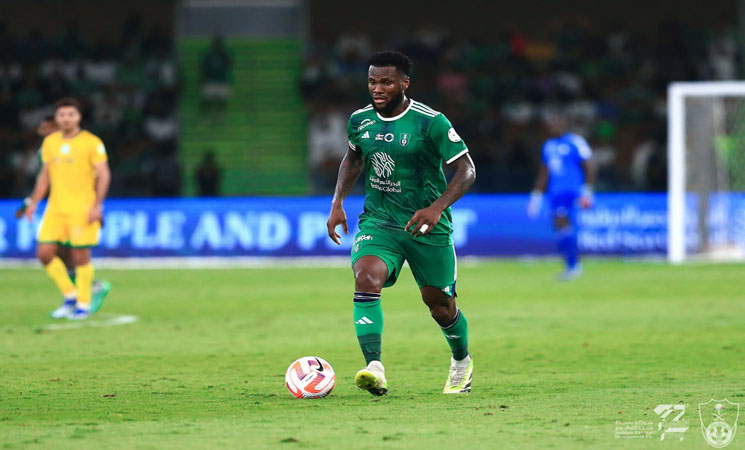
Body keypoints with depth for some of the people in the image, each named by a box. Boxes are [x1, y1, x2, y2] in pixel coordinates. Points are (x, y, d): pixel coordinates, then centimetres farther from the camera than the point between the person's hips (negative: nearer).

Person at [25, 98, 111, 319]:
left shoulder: (91, 143, -6)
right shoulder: (50, 142, 10)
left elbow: (103, 175, -8)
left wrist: (97, 205, -16)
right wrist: (34, 202, 12)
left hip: (82, 209, -5)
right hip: (55, 208, 5)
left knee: (80, 256, -4)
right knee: (45, 252, -2)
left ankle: (84, 305, 9)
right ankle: (70, 296, 14)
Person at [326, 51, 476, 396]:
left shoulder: (431, 122, -15)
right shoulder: (360, 121, 0)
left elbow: (465, 170, -13)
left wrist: (437, 207, -28)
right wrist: (337, 202, 8)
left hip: (426, 225, -2)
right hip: (377, 221, 3)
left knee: (438, 303, 8)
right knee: (366, 277, -26)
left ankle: (461, 361, 41)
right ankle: (374, 369, -34)